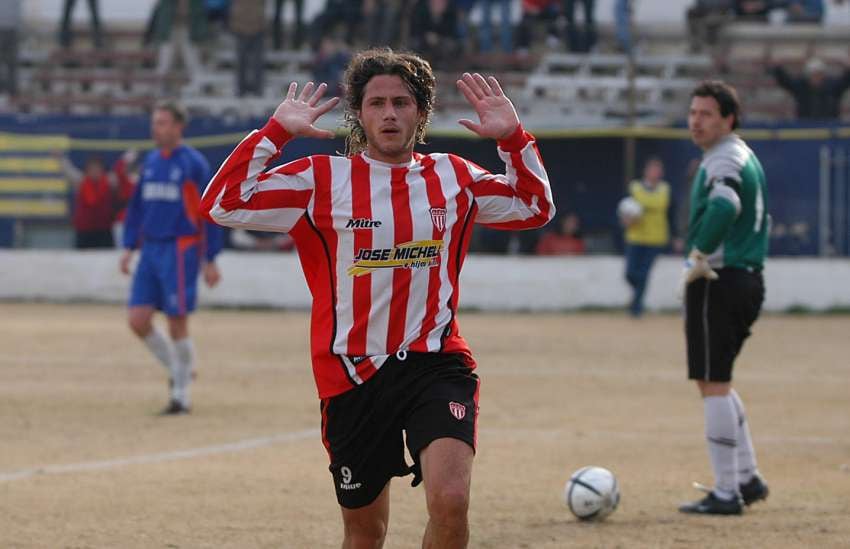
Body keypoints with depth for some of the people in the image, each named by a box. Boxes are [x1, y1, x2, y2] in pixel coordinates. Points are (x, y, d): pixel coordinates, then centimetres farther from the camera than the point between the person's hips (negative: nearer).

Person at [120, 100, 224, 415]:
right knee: (138, 319, -1)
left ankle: (182, 395, 6)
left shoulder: (194, 164, -6)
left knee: (177, 323, -4)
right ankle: (177, 370, 20)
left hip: (180, 250, -6)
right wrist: (129, 246, 11)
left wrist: (210, 260, -7)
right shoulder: (150, 162, 13)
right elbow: (136, 206, 19)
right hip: (150, 248, 6)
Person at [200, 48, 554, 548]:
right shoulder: (322, 180, -1)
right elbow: (222, 204, -7)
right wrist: (276, 132, -9)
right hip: (353, 376, 0)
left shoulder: (454, 178, 7)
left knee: (450, 502, -24)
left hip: (436, 362, 0)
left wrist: (513, 137, 5)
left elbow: (535, 207, 18)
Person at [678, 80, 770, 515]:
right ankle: (748, 478, 23)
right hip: (747, 280, 10)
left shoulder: (723, 160, -15)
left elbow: (724, 207, -35)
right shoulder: (744, 156, 17)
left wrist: (698, 256, -25)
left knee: (713, 385, -5)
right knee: (717, 383, 20)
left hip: (717, 283, -10)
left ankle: (727, 493, -3)